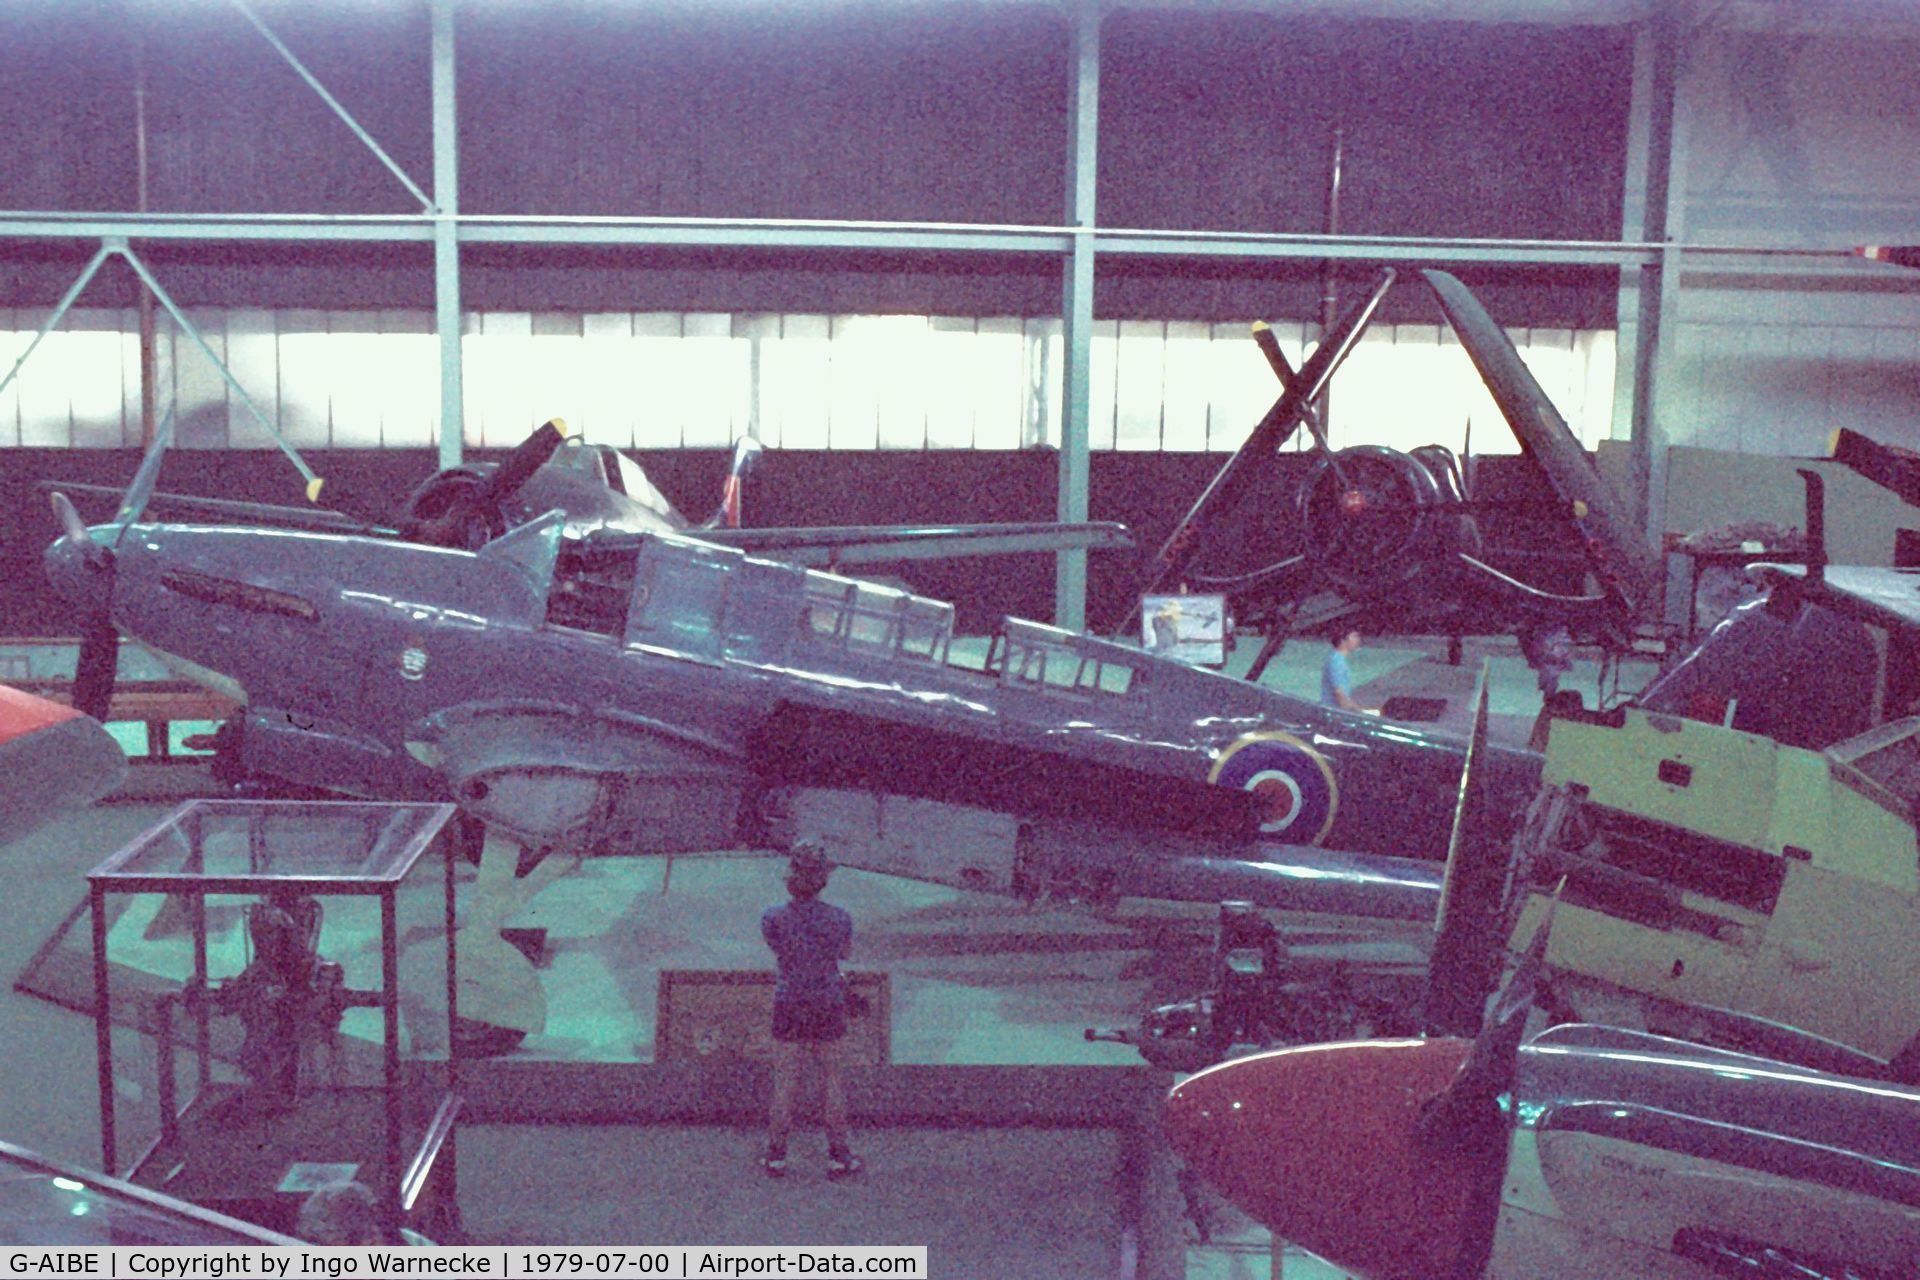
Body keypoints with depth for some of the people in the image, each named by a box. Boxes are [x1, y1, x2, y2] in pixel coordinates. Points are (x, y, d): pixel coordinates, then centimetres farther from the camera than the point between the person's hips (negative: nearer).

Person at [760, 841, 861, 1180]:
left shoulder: (773, 918, -17)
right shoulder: (839, 919, -15)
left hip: (789, 1008, 0)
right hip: (829, 1008, 0)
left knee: (785, 1082, 11)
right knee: (832, 1080, 13)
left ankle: (776, 1156, 18)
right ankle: (838, 1156, 18)